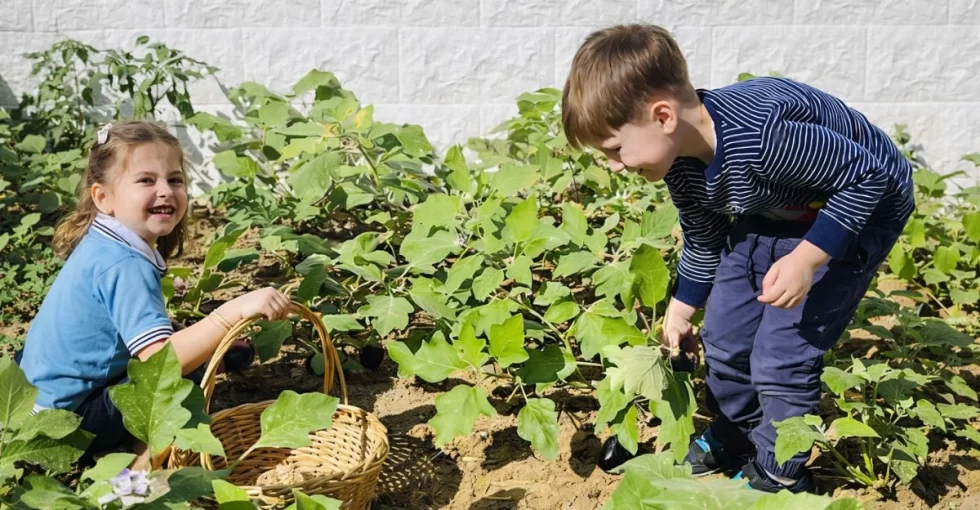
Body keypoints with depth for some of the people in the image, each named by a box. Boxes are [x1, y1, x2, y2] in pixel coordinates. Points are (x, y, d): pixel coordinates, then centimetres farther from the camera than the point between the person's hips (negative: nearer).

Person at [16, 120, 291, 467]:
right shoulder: (125, 266, -27)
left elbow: (148, 341, 10)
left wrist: (215, 342, 3)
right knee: (188, 376, -22)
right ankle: (141, 467, -9)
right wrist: (235, 311, -45)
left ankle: (130, 446, 11)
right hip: (64, 418, -10)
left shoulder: (102, 245, 2)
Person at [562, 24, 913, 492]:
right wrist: (679, 313, 15)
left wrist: (806, 260, -33)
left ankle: (780, 477, 12)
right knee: (723, 335, 11)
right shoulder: (682, 167, -13)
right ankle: (734, 441, 35)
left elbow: (867, 175, -30)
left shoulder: (760, 135, -41)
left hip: (859, 207, -8)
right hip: (776, 213, 8)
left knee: (780, 354, -11)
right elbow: (703, 243, 6)